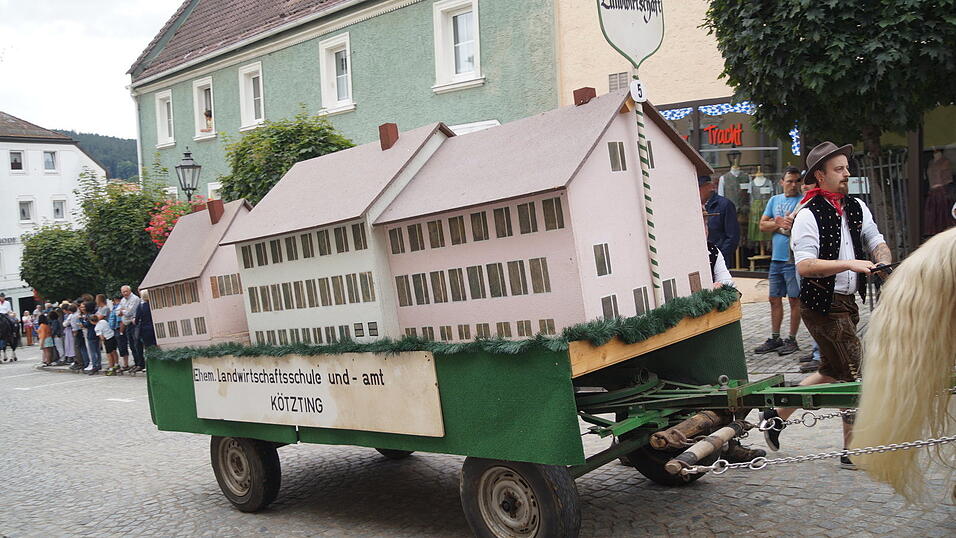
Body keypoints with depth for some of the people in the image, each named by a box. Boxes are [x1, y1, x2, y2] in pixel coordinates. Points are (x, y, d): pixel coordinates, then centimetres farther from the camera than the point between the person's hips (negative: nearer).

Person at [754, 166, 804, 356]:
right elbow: (762, 225, 9)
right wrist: (779, 223, -8)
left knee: (794, 299, 0)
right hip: (776, 258, 6)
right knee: (774, 299, 11)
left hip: (794, 259, -6)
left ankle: (792, 340, 9)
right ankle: (774, 339, 20)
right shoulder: (774, 200, 14)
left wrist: (778, 225, -19)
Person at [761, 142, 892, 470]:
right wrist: (850, 264, -26)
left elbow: (876, 242, 14)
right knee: (855, 376, -5)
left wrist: (883, 262, -8)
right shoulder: (809, 216, -14)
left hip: (847, 302, 9)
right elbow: (804, 266, -21)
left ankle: (777, 415, 29)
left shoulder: (857, 208, 11)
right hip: (823, 304, -9)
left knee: (833, 372, 17)